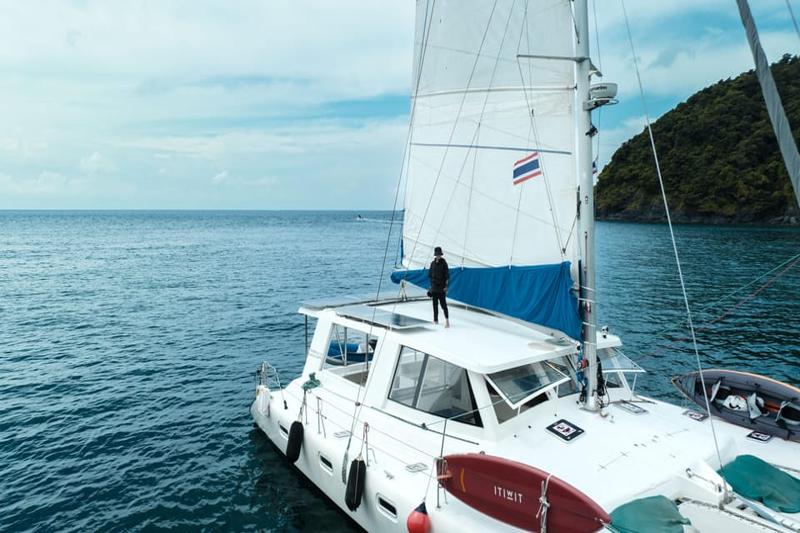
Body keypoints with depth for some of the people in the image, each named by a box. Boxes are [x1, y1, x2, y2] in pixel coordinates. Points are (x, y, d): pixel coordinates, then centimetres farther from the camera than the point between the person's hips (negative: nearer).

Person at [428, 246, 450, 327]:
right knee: (435, 304, 10)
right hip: (434, 287, 5)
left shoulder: (444, 263, -6)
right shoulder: (433, 263, 8)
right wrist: (431, 285, 12)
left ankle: (447, 320, -12)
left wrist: (446, 286, -11)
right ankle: (435, 319, 18)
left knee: (443, 303, -10)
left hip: (441, 287, -5)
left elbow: (447, 276, -7)